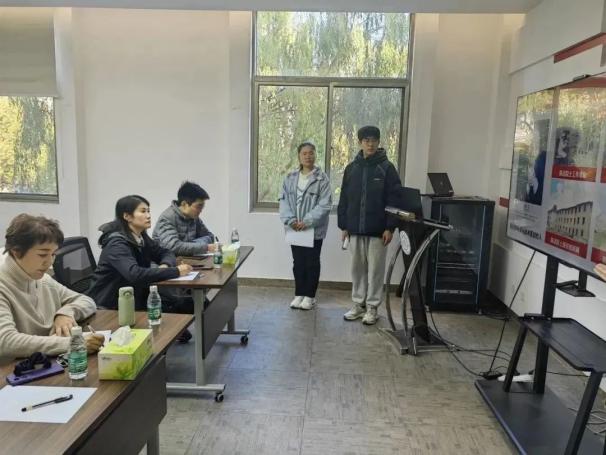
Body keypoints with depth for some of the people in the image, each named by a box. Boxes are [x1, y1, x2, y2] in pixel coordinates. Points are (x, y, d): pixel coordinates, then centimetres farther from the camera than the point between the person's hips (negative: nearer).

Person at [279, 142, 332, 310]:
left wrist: (308, 221, -20)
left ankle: (310, 295, 20)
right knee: (298, 262, 13)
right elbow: (284, 200, 3)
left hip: (314, 229, -4)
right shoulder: (290, 178, 5)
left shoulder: (322, 178, -8)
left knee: (312, 262, 7)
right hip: (295, 229, 4)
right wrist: (290, 220, -12)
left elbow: (325, 204, -14)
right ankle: (299, 294, 26)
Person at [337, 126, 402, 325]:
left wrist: (390, 227, -13)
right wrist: (343, 225, 5)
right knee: (357, 268, 11)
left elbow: (394, 199, -7)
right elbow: (344, 199, 9)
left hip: (378, 229, -3)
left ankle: (372, 307, 15)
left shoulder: (386, 168, -4)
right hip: (355, 228, 4)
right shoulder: (351, 168, 7)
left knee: (375, 269, 4)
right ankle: (359, 304, 23)